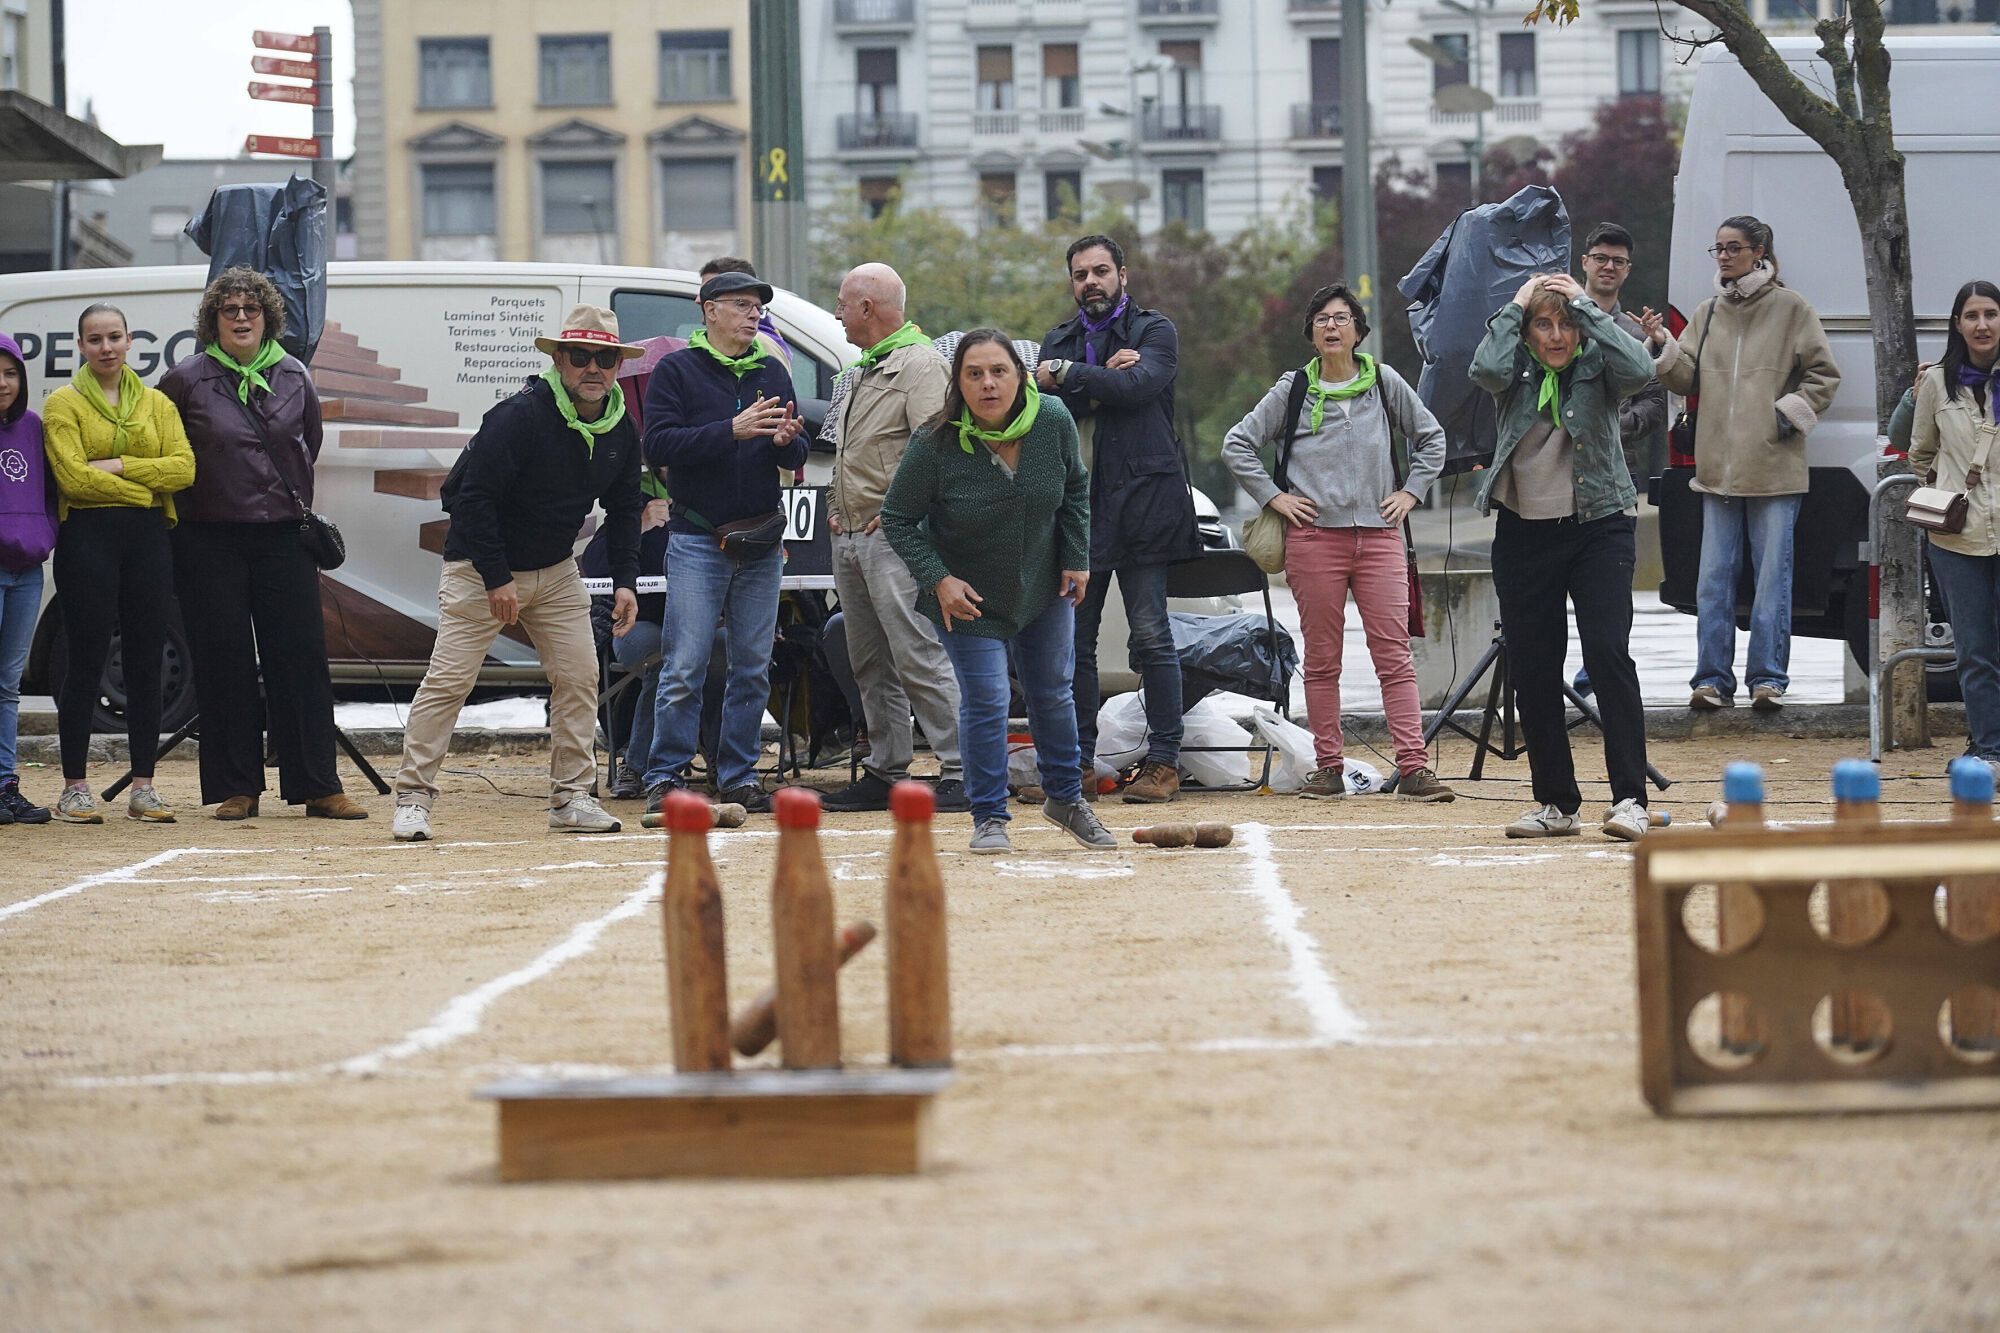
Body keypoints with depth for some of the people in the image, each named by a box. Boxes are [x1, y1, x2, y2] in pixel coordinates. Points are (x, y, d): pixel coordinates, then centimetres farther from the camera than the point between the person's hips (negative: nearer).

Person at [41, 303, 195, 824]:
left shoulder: (156, 403, 13)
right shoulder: (64, 404, 2)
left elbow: (183, 468, -1)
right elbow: (73, 476, -11)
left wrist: (119, 466, -11)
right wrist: (143, 487, -8)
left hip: (148, 537, 4)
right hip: (88, 537, -4)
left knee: (146, 663, 3)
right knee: (87, 661, -3)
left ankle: (143, 787, 8)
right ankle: (74, 788, 2)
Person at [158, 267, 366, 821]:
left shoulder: (293, 376, 8)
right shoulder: (187, 379, -1)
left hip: (284, 536, 2)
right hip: (211, 541, -2)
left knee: (302, 658, -1)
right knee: (225, 662, 0)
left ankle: (318, 787, 1)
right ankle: (237, 789, 6)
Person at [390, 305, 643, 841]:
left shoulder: (620, 432, -2)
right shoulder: (519, 416, -23)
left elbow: (624, 510, 11)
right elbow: (473, 498, -23)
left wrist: (625, 581, 0)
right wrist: (497, 579, -24)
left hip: (556, 571, 6)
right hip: (479, 569, -6)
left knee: (579, 676, 0)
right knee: (448, 680, -8)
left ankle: (572, 797, 8)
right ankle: (413, 797, -4)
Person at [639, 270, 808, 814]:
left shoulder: (772, 372, 13)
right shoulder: (676, 371, -1)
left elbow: (798, 457, 13)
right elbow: (658, 446, -13)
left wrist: (786, 441, -11)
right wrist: (731, 431, -22)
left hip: (761, 544, 5)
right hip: (697, 540, -5)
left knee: (753, 667, 6)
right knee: (685, 666, -8)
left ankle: (738, 777, 12)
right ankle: (664, 775, -3)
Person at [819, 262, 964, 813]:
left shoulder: (920, 364, -9)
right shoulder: (861, 372, 22)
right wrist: (837, 507, 16)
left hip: (893, 539, -10)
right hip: (850, 538, 10)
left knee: (918, 655, -13)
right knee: (870, 664, 10)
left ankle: (961, 772, -14)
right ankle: (884, 771, 14)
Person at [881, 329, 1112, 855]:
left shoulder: (1053, 422, -16)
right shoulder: (936, 445, -25)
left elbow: (1076, 489, 3)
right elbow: (897, 518, -13)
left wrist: (1077, 558, 0)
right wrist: (938, 580, -21)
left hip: (1044, 589, 4)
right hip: (967, 595, -4)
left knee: (1053, 694, 16)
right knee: (985, 700, -10)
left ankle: (1065, 798, 35)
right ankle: (989, 818, 4)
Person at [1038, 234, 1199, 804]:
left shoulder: (1154, 331, 5)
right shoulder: (1059, 342, 18)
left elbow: (1139, 383, -15)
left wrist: (1068, 375, -9)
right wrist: (1101, 377, -11)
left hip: (1141, 502, -4)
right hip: (1075, 506, 4)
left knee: (1150, 637, -5)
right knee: (1073, 639, 3)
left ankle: (1163, 759, -1)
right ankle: (1077, 761, 8)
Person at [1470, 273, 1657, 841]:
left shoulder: (1597, 365, 0)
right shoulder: (1519, 369, 3)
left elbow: (1638, 370, -22)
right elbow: (1486, 372, -19)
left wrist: (1585, 305, -13)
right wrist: (1514, 307, -8)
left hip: (1598, 527, -3)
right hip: (1523, 533, 3)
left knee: (1608, 652, -14)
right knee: (1531, 668, 4)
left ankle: (1630, 798, -14)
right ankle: (1555, 803, 14)